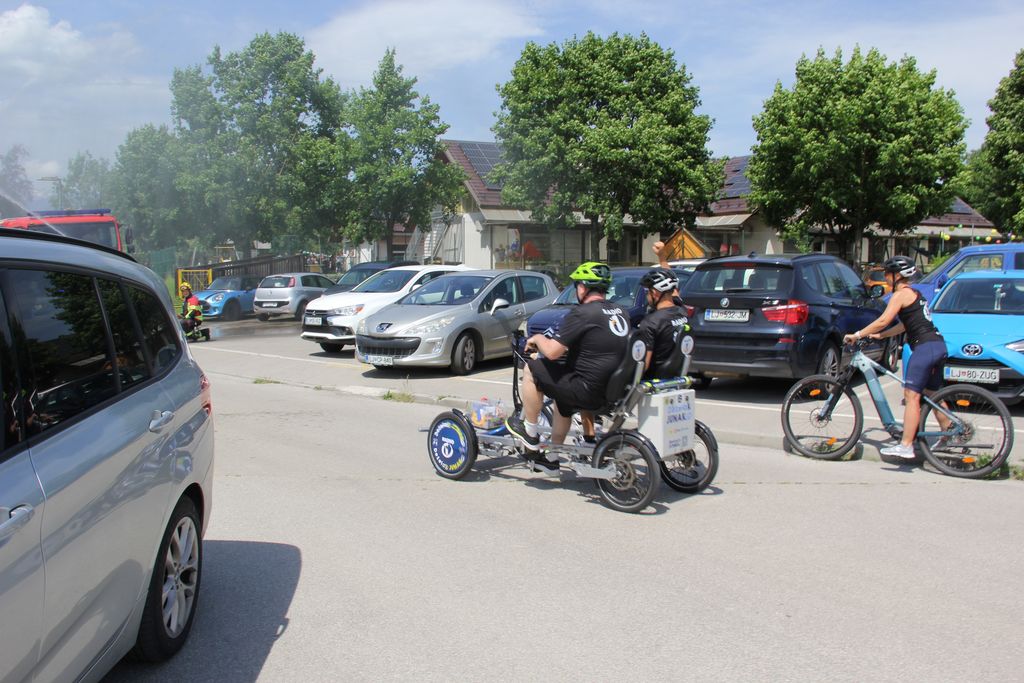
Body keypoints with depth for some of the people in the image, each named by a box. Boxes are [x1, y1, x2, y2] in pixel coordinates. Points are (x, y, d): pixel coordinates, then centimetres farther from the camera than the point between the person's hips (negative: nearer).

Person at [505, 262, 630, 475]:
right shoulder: (620, 313, 10)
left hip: (588, 390, -9)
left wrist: (537, 338, 4)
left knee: (531, 369, 4)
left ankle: (529, 433, 13)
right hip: (613, 390, 9)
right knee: (563, 399, 34)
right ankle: (551, 459, 40)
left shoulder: (583, 313, -15)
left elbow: (552, 352, -17)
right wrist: (568, 346, 28)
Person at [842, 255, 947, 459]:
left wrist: (858, 335, -12)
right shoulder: (915, 293, 21)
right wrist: (880, 336, 21)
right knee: (933, 396, 18)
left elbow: (883, 320, -17)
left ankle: (905, 446, -16)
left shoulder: (901, 294, -8)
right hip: (937, 345, 10)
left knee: (911, 396, -12)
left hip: (925, 347, -10)